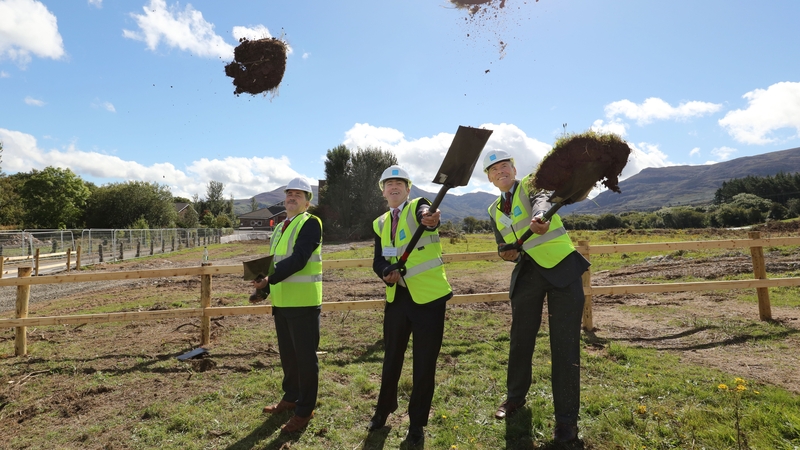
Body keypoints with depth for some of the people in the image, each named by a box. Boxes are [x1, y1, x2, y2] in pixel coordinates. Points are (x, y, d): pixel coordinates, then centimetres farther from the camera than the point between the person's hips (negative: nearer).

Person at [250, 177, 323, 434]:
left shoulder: (311, 223, -10)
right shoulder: (279, 228, 17)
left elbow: (299, 259, -21)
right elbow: (274, 262, 18)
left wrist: (269, 279, -26)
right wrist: (264, 290, 5)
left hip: (303, 302, -8)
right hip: (281, 302, 8)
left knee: (305, 356, 3)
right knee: (287, 354, 20)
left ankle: (305, 410, 18)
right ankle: (291, 397, 38)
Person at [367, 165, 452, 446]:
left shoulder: (419, 206, -5)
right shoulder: (379, 224, 10)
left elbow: (427, 217, -31)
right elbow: (378, 260, 4)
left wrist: (430, 220, -55)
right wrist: (386, 272, -19)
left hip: (428, 296, -4)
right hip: (397, 297, 4)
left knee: (424, 361, 5)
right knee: (392, 356, 18)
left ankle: (417, 423, 26)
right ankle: (384, 408, 41)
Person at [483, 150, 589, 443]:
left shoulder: (531, 185, -2)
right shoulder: (494, 210, 13)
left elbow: (542, 201, -26)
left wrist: (540, 217, -50)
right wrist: (507, 253, -7)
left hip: (562, 267, -5)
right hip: (527, 273, 5)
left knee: (564, 344, -3)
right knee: (520, 338, 13)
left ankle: (566, 418, 13)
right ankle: (515, 396, 36)